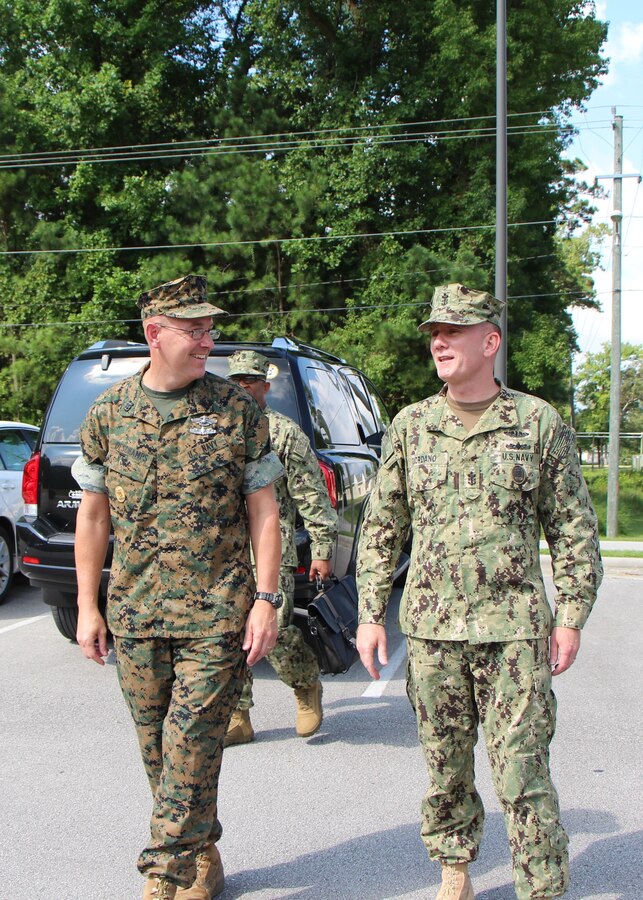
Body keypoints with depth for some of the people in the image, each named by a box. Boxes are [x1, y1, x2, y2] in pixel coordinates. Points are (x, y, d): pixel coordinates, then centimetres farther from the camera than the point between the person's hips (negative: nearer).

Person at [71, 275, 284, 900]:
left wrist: (265, 600, -7)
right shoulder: (107, 414, 4)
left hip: (216, 615, -3)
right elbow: (93, 515, 9)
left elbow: (263, 511, -1)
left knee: (189, 751, -5)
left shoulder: (237, 411, -2)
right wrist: (87, 608, 6)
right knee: (158, 750, 12)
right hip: (135, 613, 3)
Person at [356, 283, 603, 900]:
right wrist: (370, 614, 5)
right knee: (445, 765, 13)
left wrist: (570, 616, 0)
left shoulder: (540, 424, 0)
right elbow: (381, 527, 10)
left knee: (523, 773, -2)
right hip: (430, 628, 3)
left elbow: (573, 528, 5)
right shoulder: (410, 426, 6)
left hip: (514, 629, -2)